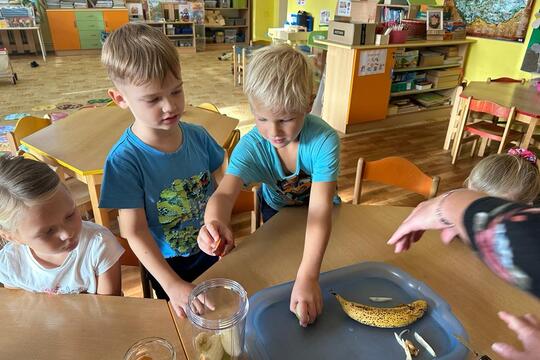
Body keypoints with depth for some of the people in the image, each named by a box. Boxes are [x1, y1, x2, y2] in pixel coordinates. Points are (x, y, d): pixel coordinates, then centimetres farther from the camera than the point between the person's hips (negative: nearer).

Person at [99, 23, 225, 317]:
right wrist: (172, 284, -29)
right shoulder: (124, 160, -24)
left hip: (212, 250, 4)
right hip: (168, 264, -3)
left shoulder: (198, 136, -13)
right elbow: (135, 232, -23)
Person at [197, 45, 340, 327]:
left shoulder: (323, 141, -39)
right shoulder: (252, 146, -32)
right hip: (277, 209, 1)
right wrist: (214, 223, -71)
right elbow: (225, 193, -45)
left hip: (315, 212, -1)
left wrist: (307, 276, -58)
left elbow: (320, 208, -47)